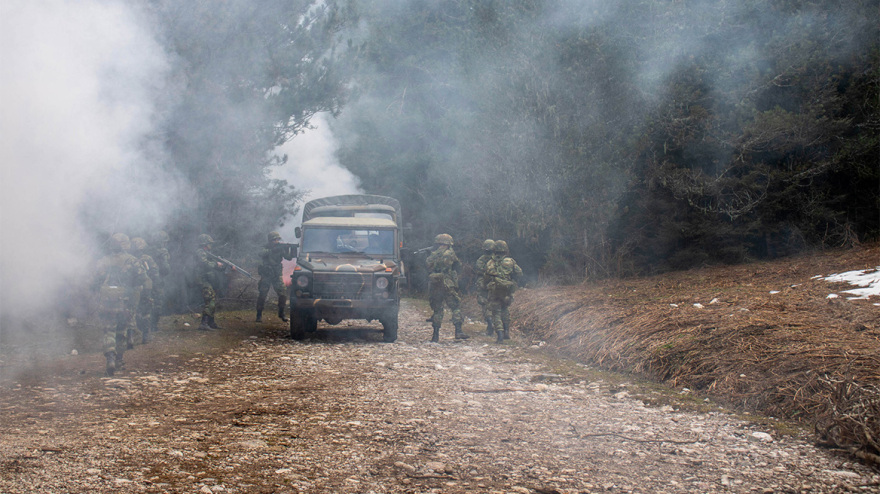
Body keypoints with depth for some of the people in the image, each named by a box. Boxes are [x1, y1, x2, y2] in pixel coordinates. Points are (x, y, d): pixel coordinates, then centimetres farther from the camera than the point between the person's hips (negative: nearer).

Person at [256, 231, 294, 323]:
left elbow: (289, 257, -6)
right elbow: (261, 254, -30)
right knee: (262, 295, -7)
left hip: (277, 275, 3)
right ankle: (259, 315, 3)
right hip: (266, 276, -3)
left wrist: (292, 249, -24)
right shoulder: (266, 248, -8)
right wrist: (273, 249, -37)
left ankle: (281, 313, 12)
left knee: (283, 294, -3)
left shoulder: (280, 248, 1)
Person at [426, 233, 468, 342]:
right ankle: (458, 331, -11)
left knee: (437, 310, 11)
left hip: (434, 287, 5)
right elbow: (458, 266, 7)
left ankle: (435, 335, 9)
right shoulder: (449, 253, -3)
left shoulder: (432, 256, 9)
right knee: (456, 306, 1)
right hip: (447, 285, -5)